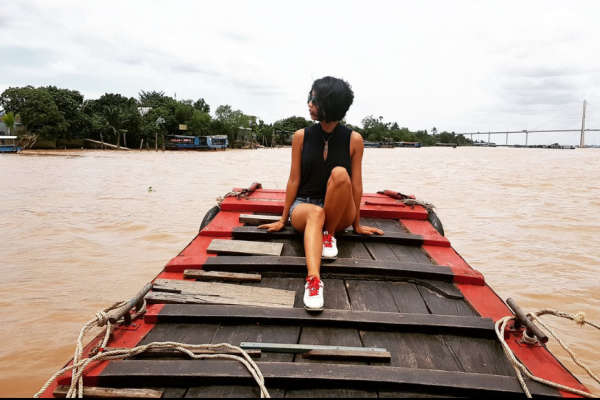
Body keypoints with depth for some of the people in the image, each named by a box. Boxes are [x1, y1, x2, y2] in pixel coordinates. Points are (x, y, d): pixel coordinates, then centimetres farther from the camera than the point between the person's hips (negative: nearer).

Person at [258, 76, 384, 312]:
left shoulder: (354, 139, -4)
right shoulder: (302, 136, -1)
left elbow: (356, 184, -1)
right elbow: (294, 180, 1)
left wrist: (357, 224, 3)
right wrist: (284, 219, 3)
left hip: (339, 213, 0)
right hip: (304, 205, 0)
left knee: (340, 173, -31)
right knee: (315, 214, -38)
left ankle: (329, 235, -16)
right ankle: (313, 280, -57)